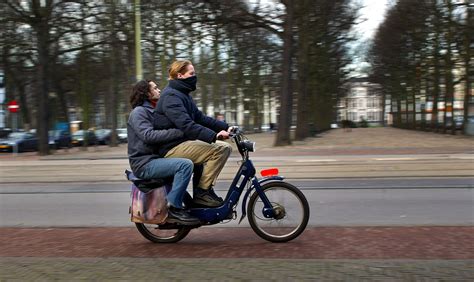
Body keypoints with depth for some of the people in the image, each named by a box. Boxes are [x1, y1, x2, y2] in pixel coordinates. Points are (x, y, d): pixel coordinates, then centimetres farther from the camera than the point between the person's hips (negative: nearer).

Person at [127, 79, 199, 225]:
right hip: (144, 163, -10)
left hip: (154, 159, 10)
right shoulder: (138, 112, -9)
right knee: (185, 164, -27)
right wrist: (179, 132, -27)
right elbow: (148, 135, -25)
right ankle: (173, 208, -21)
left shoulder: (151, 111, 22)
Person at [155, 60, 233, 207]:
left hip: (183, 142, 10)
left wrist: (225, 127, 6)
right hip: (173, 147, -10)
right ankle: (202, 192, -12)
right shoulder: (171, 96, -14)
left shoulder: (183, 94, 19)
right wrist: (214, 135, -36)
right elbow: (186, 124, -28)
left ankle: (205, 189, 9)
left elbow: (200, 118, 16)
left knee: (226, 147, 5)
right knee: (220, 149, -21)